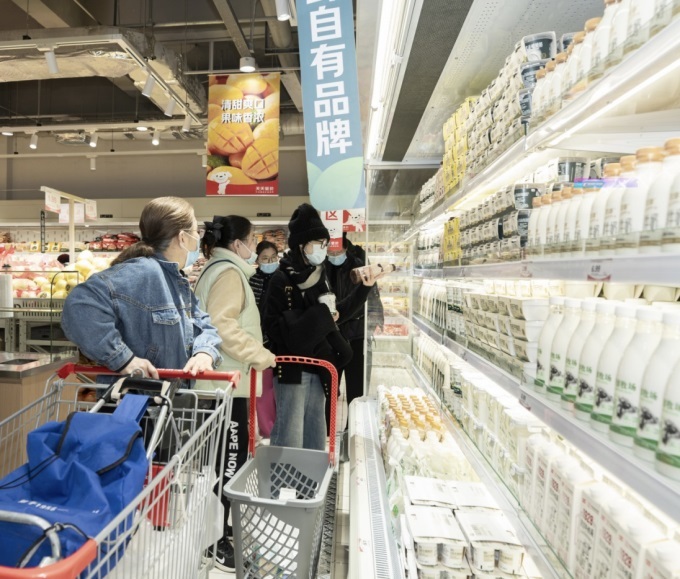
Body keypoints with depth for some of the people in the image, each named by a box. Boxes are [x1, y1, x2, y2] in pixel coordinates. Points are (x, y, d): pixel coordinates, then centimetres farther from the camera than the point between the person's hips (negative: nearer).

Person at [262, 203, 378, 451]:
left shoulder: (318, 275, 8)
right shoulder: (281, 279, -12)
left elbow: (335, 313, 13)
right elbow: (277, 328, -19)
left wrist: (364, 288, 7)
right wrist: (320, 315, -19)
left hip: (317, 368, 7)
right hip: (292, 369, -7)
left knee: (315, 434, 18)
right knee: (290, 437, 0)